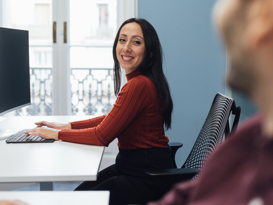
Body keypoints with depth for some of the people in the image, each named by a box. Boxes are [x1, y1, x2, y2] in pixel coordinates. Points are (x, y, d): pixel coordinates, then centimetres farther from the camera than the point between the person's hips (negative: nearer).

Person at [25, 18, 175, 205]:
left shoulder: (139, 85, -23)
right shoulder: (139, 81, 11)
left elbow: (103, 135, -18)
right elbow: (111, 119, 19)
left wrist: (57, 134, -6)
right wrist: (67, 126, 13)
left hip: (149, 176, -10)